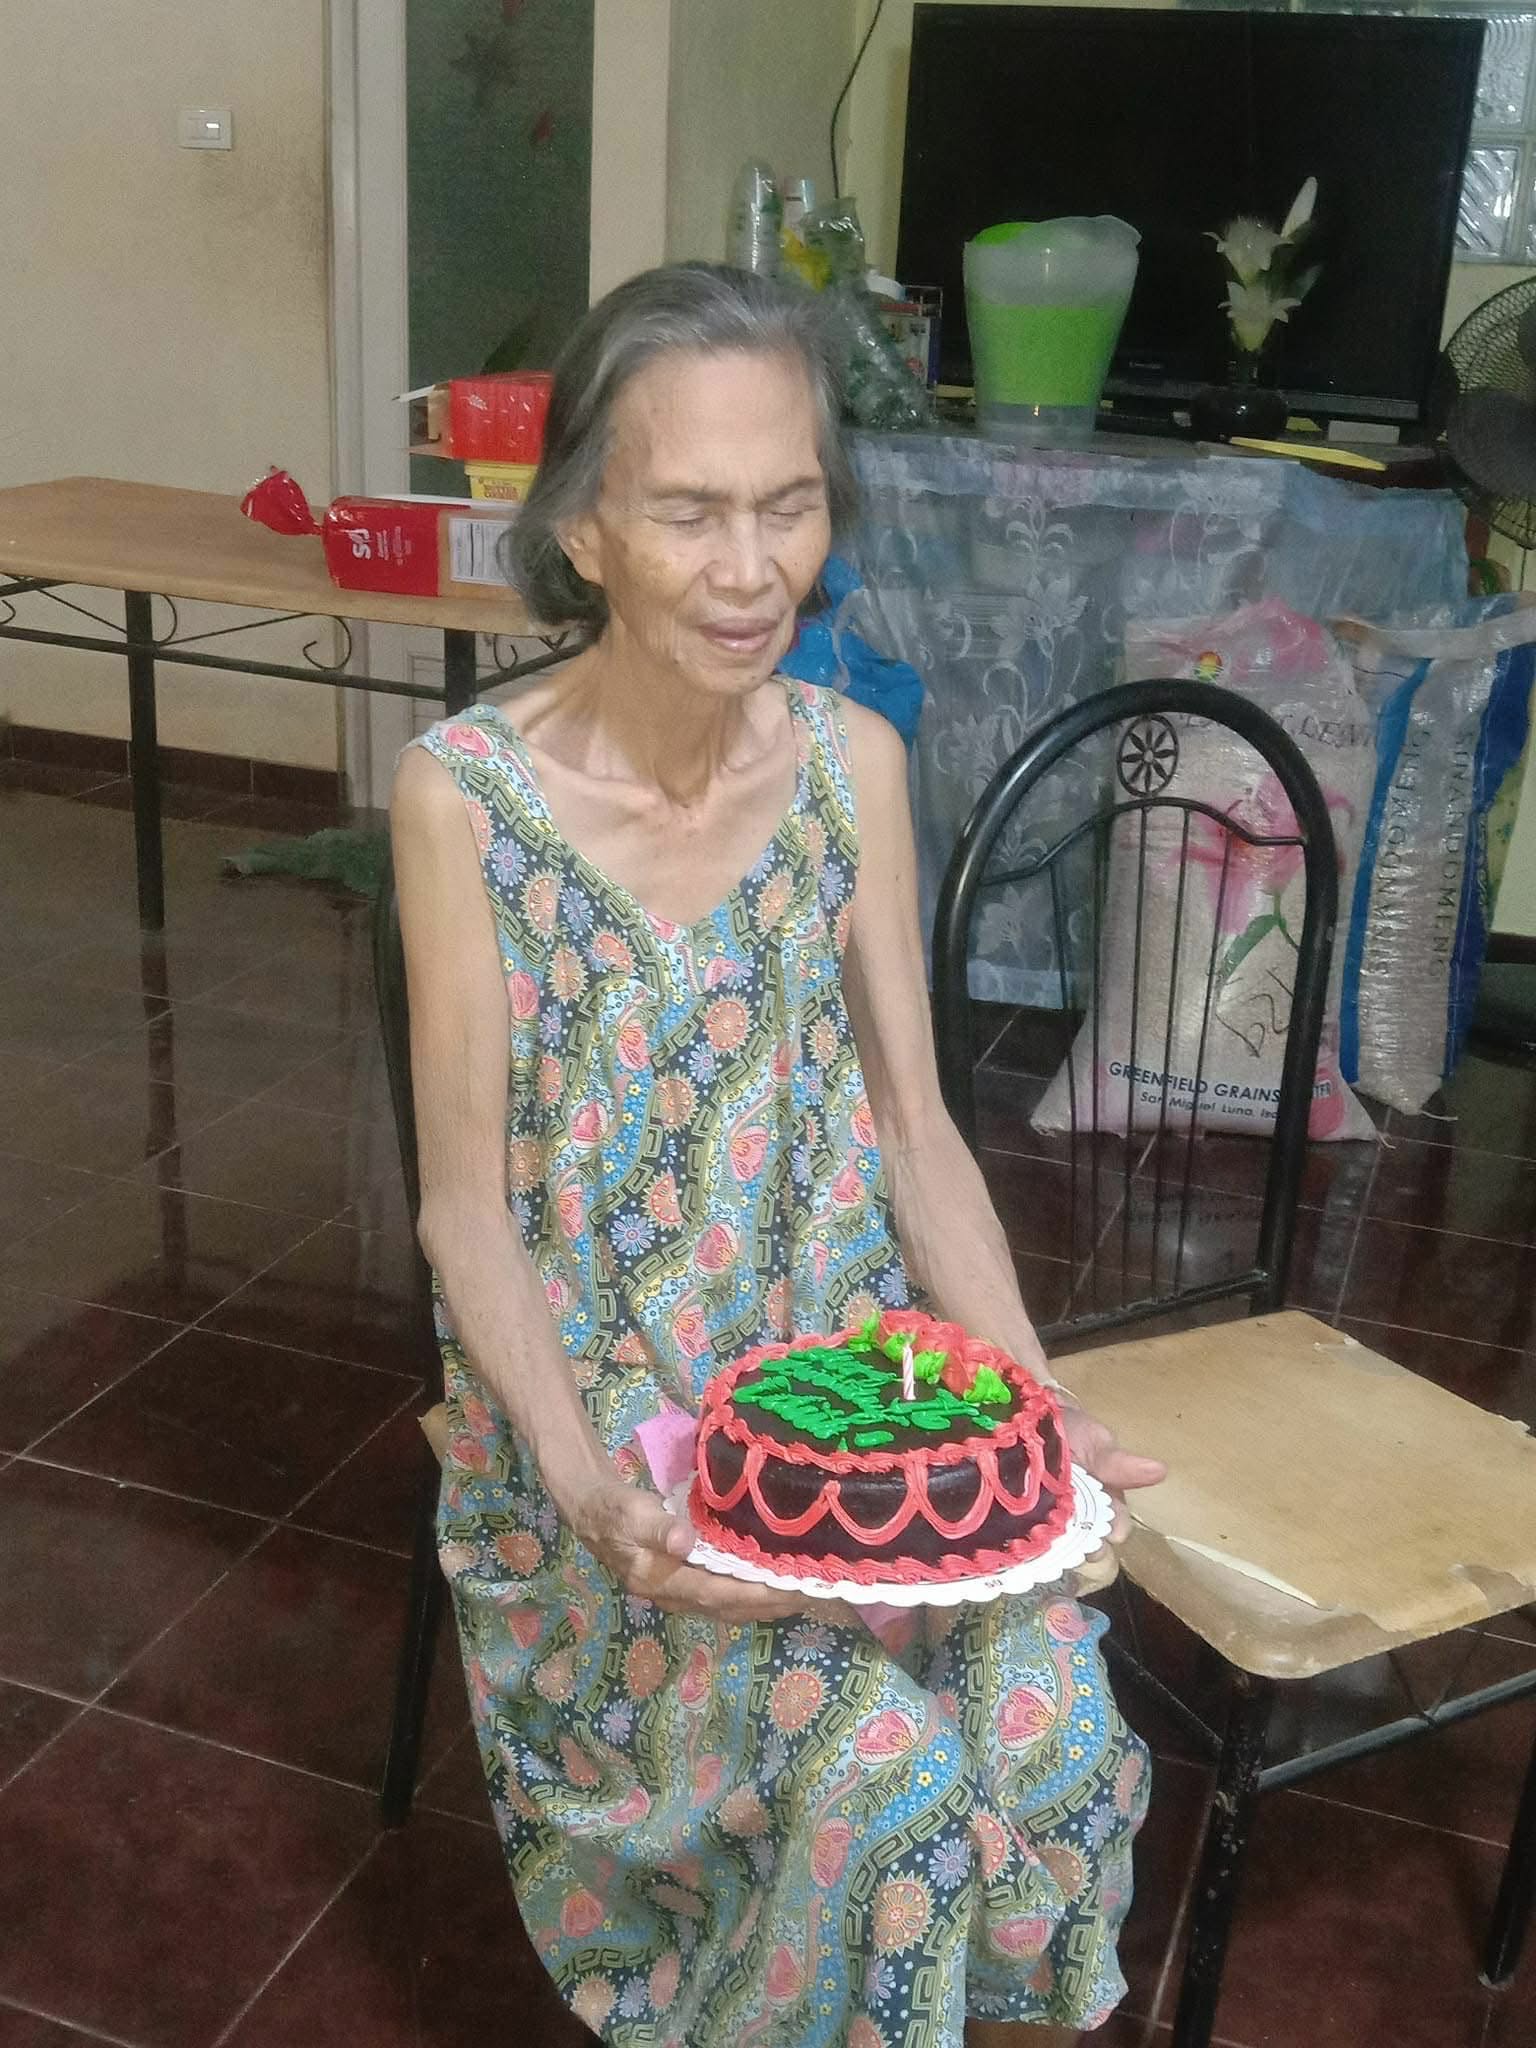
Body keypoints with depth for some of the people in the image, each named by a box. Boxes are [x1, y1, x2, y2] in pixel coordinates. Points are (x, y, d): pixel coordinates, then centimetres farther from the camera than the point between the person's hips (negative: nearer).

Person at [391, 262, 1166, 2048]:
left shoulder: (853, 760, -3)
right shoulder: (466, 792, -13)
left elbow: (917, 1132, 1)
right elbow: (466, 1200, -10)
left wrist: (1038, 1411, -11)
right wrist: (584, 1481, -23)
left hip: (838, 1353, 4)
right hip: (591, 1388, -3)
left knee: (1055, 1724, -16)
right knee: (883, 1757, -22)